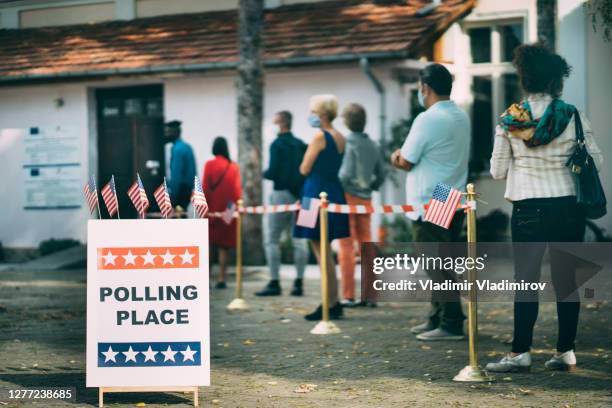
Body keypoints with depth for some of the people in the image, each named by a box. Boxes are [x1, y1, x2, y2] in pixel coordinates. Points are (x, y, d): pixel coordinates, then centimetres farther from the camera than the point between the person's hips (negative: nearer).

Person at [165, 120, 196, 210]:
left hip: (180, 189, -9)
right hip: (188, 189, 9)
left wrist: (172, 195, -16)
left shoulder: (177, 149, -15)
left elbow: (176, 174, -18)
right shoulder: (187, 146, 13)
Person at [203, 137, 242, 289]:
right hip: (228, 212, 1)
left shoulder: (209, 165, -5)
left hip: (212, 210, -1)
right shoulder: (233, 167, -1)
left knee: (208, 245, 8)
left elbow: (205, 189, -6)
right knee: (224, 246, 6)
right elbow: (237, 190, 0)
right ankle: (221, 279, 2)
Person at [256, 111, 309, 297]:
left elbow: (273, 172, -14)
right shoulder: (301, 145, 9)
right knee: (299, 239, 6)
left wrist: (264, 173, 5)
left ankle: (274, 283, -3)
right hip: (299, 194, 6)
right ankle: (299, 283, 4)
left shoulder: (277, 144, -8)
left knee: (272, 239, 1)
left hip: (282, 193, -6)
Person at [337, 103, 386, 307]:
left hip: (348, 197, -6)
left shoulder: (347, 143, -11)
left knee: (346, 247, -3)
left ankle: (348, 296, -3)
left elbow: (346, 173, -19)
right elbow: (381, 175, 12)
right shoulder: (373, 145, 9)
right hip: (366, 198, 6)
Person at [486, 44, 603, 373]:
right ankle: (565, 351, 10)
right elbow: (596, 161, 4)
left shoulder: (509, 120, -2)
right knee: (567, 278, 7)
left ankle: (521, 352, -1)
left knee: (525, 279, 2)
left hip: (527, 208, -1)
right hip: (568, 206, 1)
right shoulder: (572, 116, -2)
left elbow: (497, 171, 2)